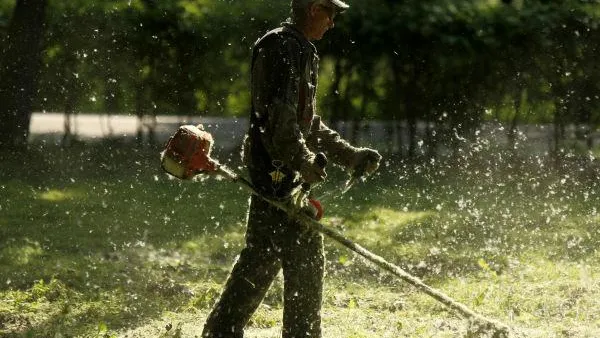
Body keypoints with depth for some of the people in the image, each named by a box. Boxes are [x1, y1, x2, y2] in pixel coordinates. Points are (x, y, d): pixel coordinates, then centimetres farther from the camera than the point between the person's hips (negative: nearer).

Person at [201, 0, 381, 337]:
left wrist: (351, 156, 22)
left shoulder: (301, 51, 22)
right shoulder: (281, 46, -12)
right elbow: (277, 113, -22)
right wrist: (302, 160, -22)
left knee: (262, 255, 15)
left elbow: (309, 123, 26)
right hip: (278, 169, -11)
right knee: (305, 255, -7)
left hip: (284, 171, 11)